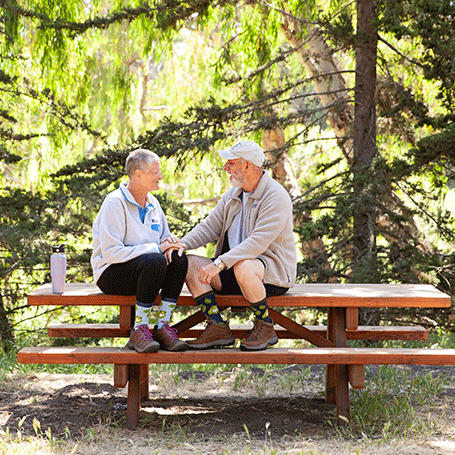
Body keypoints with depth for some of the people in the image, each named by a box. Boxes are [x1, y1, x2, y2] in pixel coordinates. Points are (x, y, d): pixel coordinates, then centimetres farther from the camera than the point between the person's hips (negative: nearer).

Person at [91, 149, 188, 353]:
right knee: (155, 261, -34)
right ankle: (138, 331, -28)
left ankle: (162, 326, -18)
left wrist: (168, 248, -9)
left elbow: (165, 237, 19)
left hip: (144, 270, 7)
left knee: (179, 259, -20)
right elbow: (111, 253, -22)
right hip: (111, 275, -7)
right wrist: (155, 249, -23)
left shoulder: (152, 202, 10)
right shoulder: (114, 203, -15)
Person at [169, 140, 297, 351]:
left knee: (242, 268, -40)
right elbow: (209, 227, 10)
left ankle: (265, 328, -18)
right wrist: (184, 243, -11)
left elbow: (258, 242, -27)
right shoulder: (233, 194, 12)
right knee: (190, 263, -13)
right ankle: (218, 327, -17)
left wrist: (220, 263, -34)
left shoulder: (276, 197, -16)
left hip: (273, 270, -8)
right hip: (233, 265, 8)